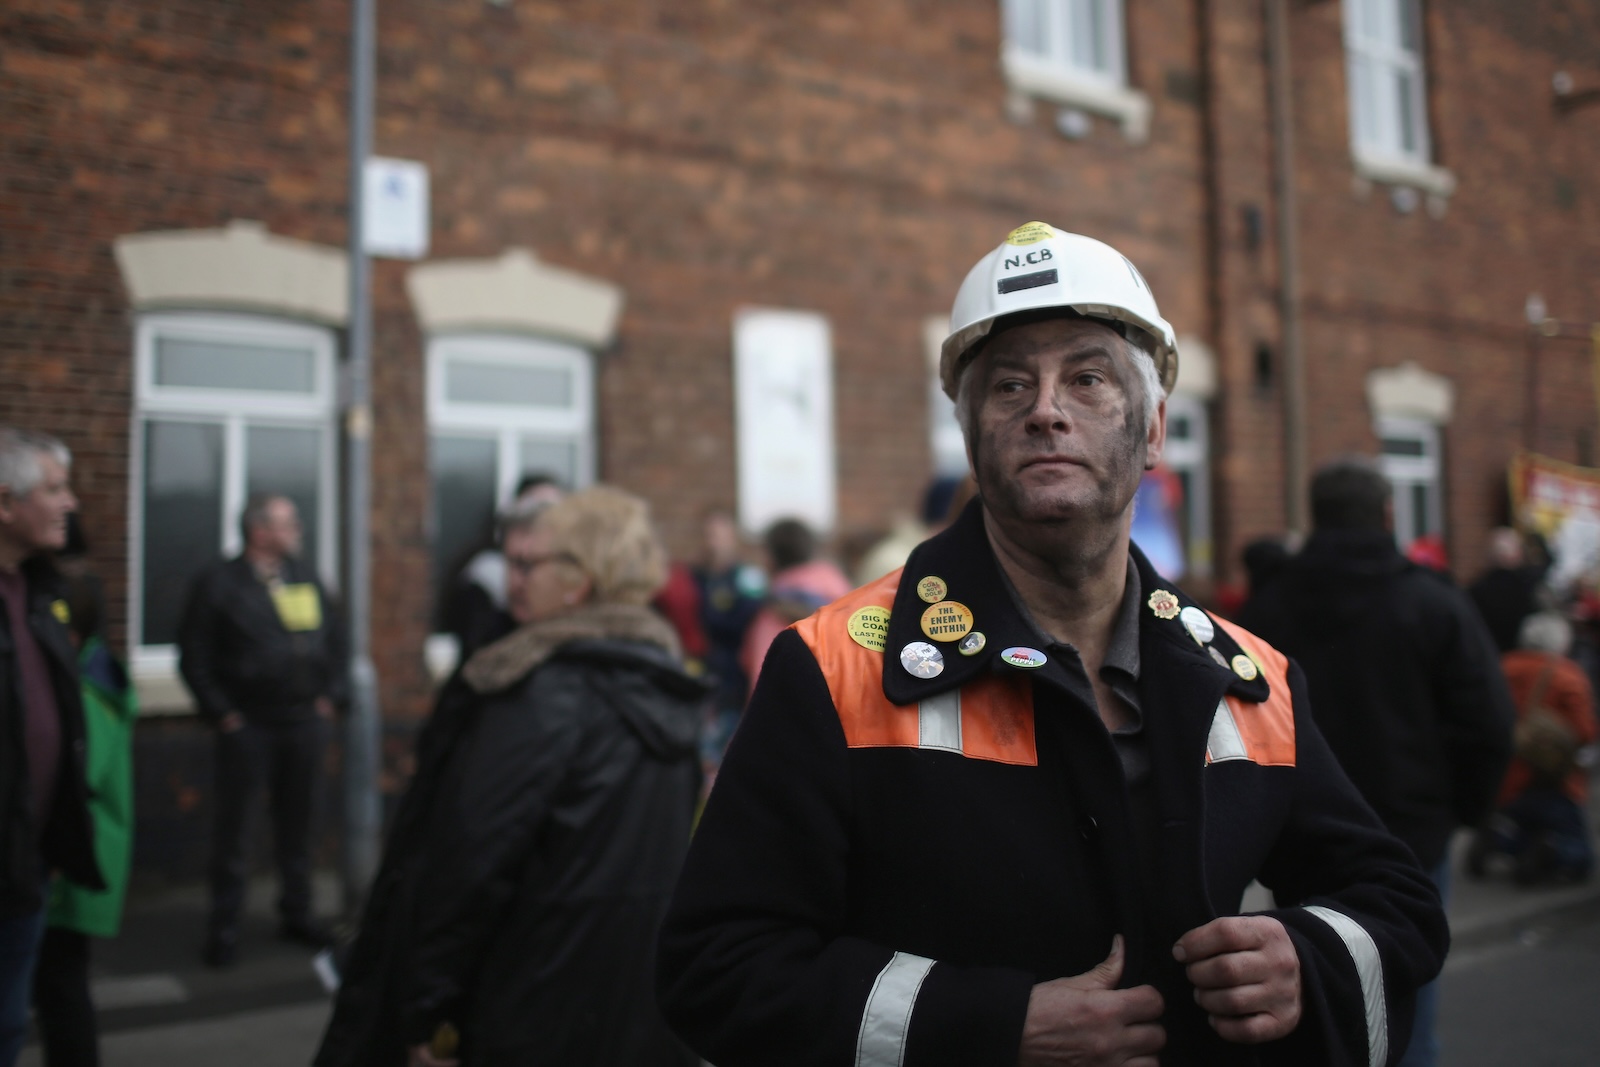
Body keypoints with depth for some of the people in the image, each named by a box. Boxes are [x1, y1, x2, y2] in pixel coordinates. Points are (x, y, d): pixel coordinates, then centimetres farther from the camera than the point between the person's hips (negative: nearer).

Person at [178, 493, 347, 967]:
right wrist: (221, 712, -8)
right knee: (233, 828, 2)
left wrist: (331, 695, 6)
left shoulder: (305, 577, 11)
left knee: (297, 823, 12)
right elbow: (194, 657, -6)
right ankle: (223, 928, 12)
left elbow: (335, 640, 15)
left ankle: (297, 914, 24)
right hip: (247, 727, -4)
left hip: (305, 722, 5)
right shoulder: (218, 583, -4)